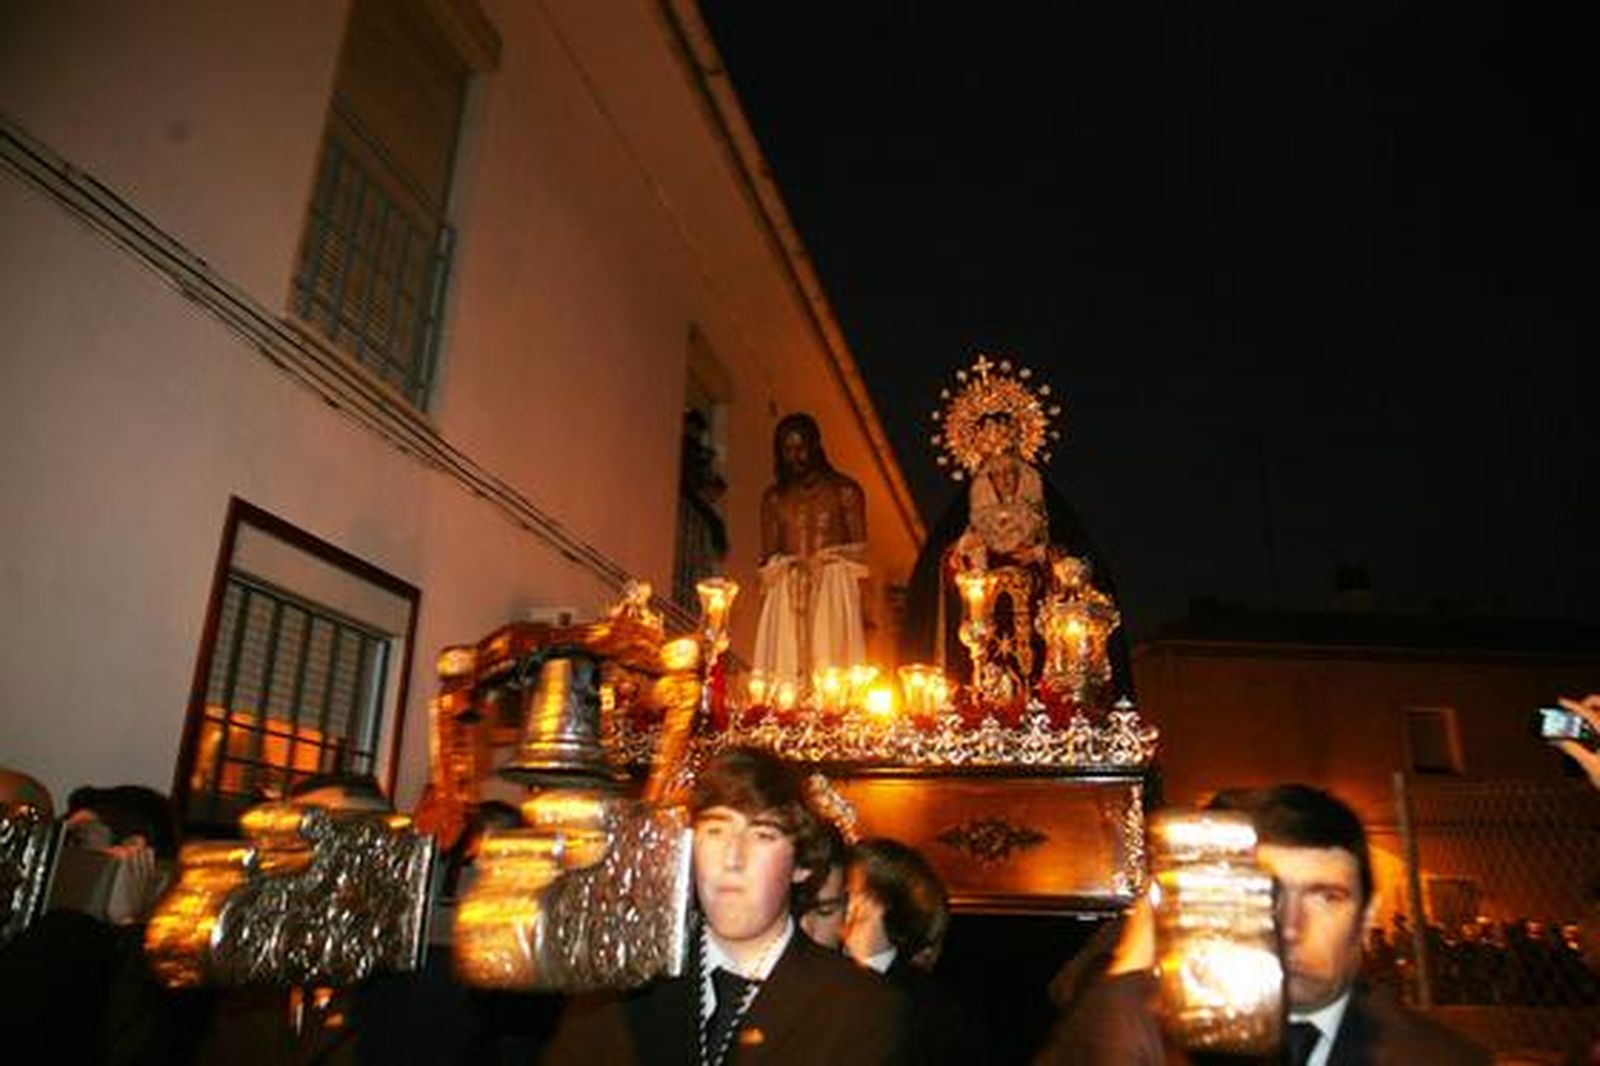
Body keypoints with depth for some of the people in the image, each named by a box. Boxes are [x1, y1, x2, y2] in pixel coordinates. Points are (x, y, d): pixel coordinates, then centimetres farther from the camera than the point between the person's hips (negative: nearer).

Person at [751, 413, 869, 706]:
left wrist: (824, 561, -7)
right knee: (787, 666, -6)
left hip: (834, 589, -2)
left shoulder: (844, 490, 6)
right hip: (787, 591, 2)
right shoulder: (774, 498, 13)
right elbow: (767, 558, 12)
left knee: (830, 656, -10)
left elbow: (859, 548, 4)